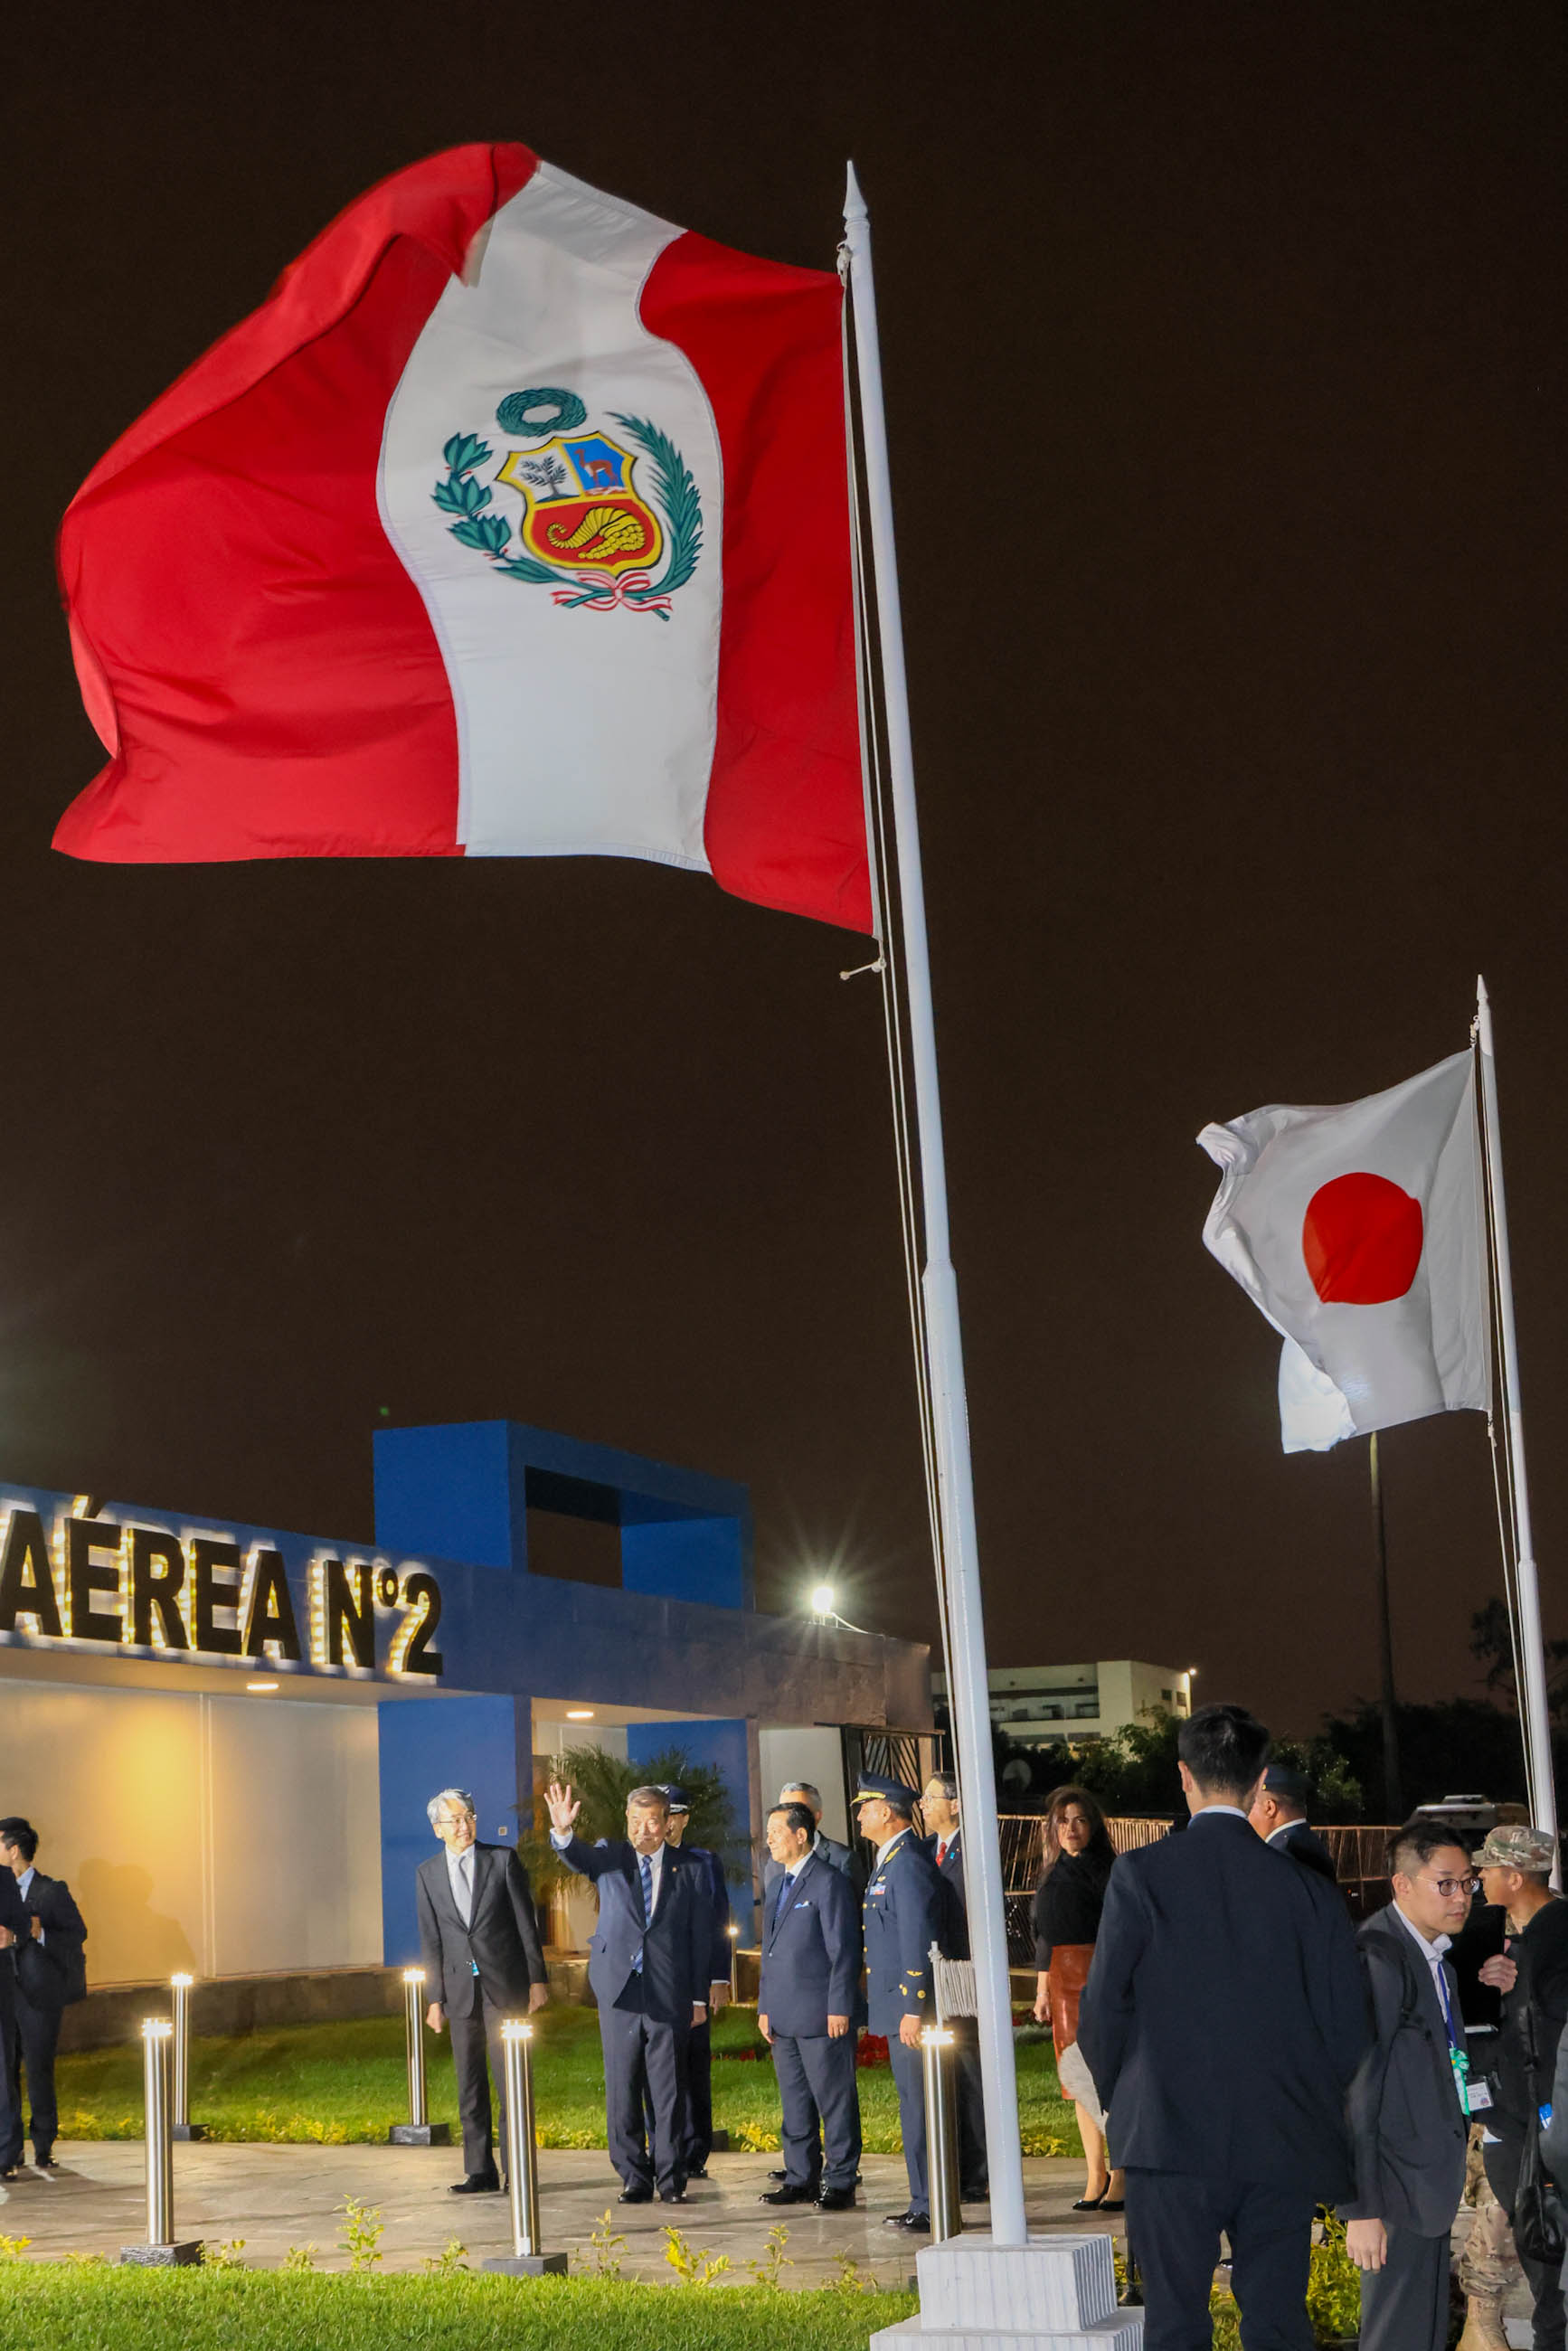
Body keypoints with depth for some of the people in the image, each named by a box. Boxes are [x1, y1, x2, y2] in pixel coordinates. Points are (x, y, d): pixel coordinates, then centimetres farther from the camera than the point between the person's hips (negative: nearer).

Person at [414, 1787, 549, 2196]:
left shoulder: (503, 1859, 0)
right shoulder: (427, 1874, 7)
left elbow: (526, 1921, 1)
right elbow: (430, 1940, 8)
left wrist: (537, 1977, -2)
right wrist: (435, 1997, 5)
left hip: (505, 1984, -3)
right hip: (461, 1988, 3)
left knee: (510, 2077, -5)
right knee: (469, 2083, 5)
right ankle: (480, 2171, 11)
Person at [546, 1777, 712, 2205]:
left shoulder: (690, 1871, 5)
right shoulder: (611, 1857, 5)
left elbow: (700, 1938, 7)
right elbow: (578, 1858, -17)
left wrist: (699, 1997, 5)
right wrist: (563, 1832, -40)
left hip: (669, 1994, -1)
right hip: (619, 1990, 1)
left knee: (669, 2091, 1)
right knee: (622, 2090, 5)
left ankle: (671, 2178, 9)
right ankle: (634, 2177, 13)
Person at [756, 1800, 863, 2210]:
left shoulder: (829, 1882, -8)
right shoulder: (778, 1884, 17)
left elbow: (844, 1950, -12)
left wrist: (840, 2008, -16)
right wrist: (765, 2007, 16)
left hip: (822, 2016, -8)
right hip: (785, 2016, 8)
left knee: (834, 2101, -2)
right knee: (794, 2103, 12)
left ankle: (840, 2183, 3)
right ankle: (801, 2179, 20)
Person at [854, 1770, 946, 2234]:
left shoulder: (908, 1864, -16)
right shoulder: (890, 1861, 16)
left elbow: (918, 1941, -21)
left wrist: (913, 2009, -22)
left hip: (909, 2003, -10)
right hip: (896, 2006, 10)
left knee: (919, 2104, -6)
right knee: (913, 2104, 12)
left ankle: (930, 2207, -3)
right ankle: (924, 2202, 18)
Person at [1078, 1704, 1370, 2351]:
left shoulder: (1141, 1874, -6)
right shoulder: (1308, 1890, 0)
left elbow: (1102, 2008, -5)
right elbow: (1348, 2029, 3)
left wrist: (1120, 2103, 13)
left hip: (1169, 2143, -2)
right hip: (1282, 2151, 2)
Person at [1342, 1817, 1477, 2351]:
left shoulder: (1439, 1959, 12)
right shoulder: (1377, 1960, -19)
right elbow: (1355, 2091, -21)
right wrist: (1360, 2208, -22)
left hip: (1432, 2182, 10)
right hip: (1397, 2188, -10)